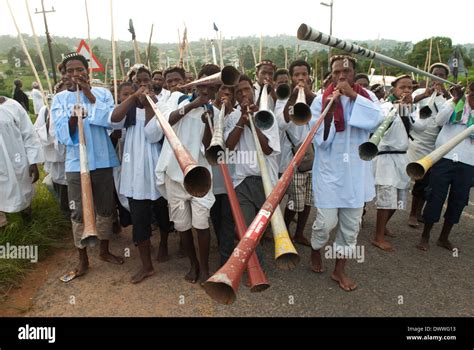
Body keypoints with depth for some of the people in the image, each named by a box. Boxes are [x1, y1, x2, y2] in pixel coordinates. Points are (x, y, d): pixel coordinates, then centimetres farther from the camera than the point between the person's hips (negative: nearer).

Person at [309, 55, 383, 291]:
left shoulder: (366, 96, 3)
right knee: (326, 221, -4)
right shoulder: (321, 100, -4)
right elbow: (321, 139, -10)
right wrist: (329, 109, -22)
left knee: (351, 224, 10)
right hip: (329, 170, -3)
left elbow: (376, 120, -16)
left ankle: (339, 270, 28)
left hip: (356, 171, 3)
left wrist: (353, 96, -18)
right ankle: (316, 250, 30)